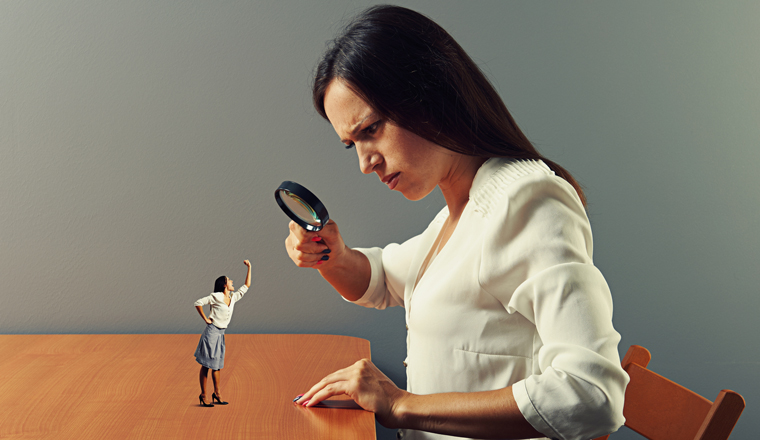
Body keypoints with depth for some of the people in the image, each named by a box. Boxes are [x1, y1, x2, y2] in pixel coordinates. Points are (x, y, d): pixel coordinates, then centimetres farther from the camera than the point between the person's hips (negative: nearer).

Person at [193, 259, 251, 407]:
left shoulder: (233, 298, 10)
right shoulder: (216, 297, -10)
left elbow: (246, 286, 17)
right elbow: (198, 303, -10)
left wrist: (249, 268, 13)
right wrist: (205, 319, -8)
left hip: (221, 334, 7)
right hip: (212, 332, -7)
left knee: (218, 365, 9)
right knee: (206, 364, -1)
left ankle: (217, 394, 14)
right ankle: (203, 394, 3)